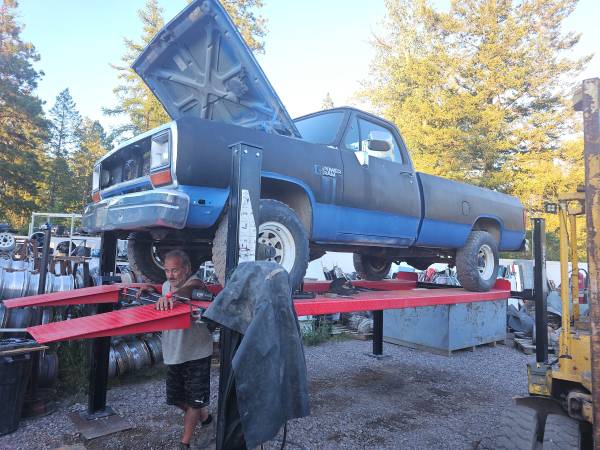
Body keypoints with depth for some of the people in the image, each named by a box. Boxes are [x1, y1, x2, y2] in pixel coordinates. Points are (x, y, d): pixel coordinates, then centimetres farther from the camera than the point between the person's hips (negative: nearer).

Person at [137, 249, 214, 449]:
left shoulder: (194, 282, -19)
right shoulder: (166, 285, 2)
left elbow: (191, 287, -44)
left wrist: (170, 295, -62)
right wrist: (150, 291, 1)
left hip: (197, 353, -7)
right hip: (173, 354, 7)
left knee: (194, 401, 6)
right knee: (177, 398, 20)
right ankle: (203, 415, 45)